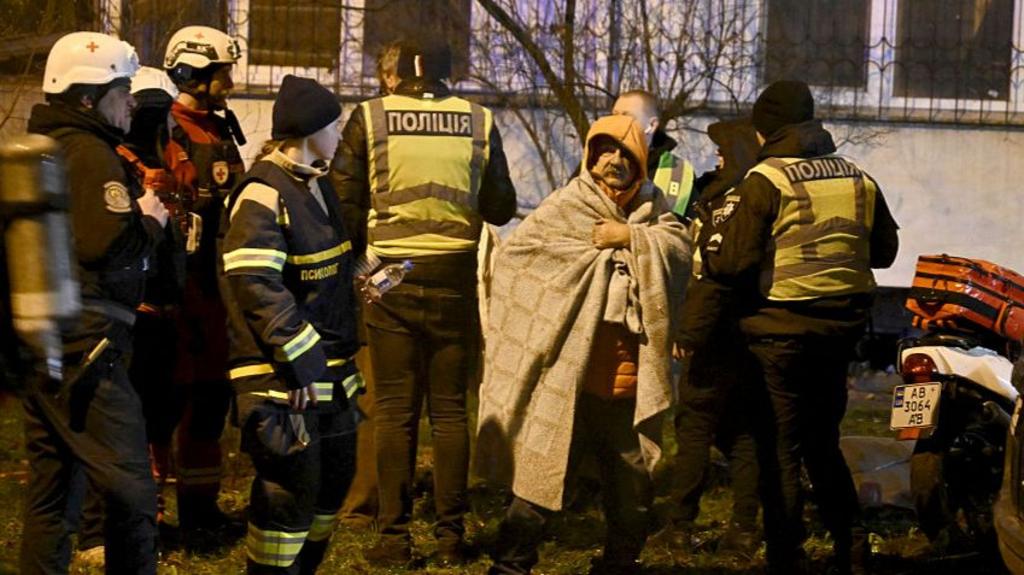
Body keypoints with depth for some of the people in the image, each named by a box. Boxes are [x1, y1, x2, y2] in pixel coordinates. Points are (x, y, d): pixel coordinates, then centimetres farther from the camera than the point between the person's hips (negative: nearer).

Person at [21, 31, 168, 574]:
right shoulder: (91, 154, -13)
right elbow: (112, 248, -25)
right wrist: (150, 220, -6)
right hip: (82, 346, -10)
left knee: (50, 486, 15)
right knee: (131, 491, -5)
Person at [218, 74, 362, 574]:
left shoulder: (316, 185, 14)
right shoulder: (264, 195, -17)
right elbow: (255, 285, -24)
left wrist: (342, 353, 21)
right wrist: (300, 360, -25)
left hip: (329, 370, 10)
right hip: (286, 377, -10)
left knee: (335, 477, 18)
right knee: (289, 493, -7)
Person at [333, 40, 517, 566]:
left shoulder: (369, 118, -5)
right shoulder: (479, 122, -1)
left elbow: (344, 202, -3)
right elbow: (501, 208, 6)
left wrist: (359, 252, 15)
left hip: (391, 276, -1)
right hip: (454, 279, 1)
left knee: (396, 410, 4)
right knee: (450, 409, 9)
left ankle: (394, 536, 3)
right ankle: (450, 534, 10)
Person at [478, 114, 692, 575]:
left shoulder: (651, 208, 9)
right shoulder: (566, 208, -4)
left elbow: (680, 247, -6)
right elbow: (515, 256, -7)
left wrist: (631, 236, -18)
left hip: (629, 383, 5)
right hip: (568, 377, -5)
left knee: (633, 486, 17)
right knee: (540, 483, -4)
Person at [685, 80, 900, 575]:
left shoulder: (764, 182, -13)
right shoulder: (859, 180, 6)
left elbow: (729, 262, -17)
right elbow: (884, 250, 16)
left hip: (781, 330, -6)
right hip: (842, 328, 6)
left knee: (781, 450, 3)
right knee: (823, 443, 20)